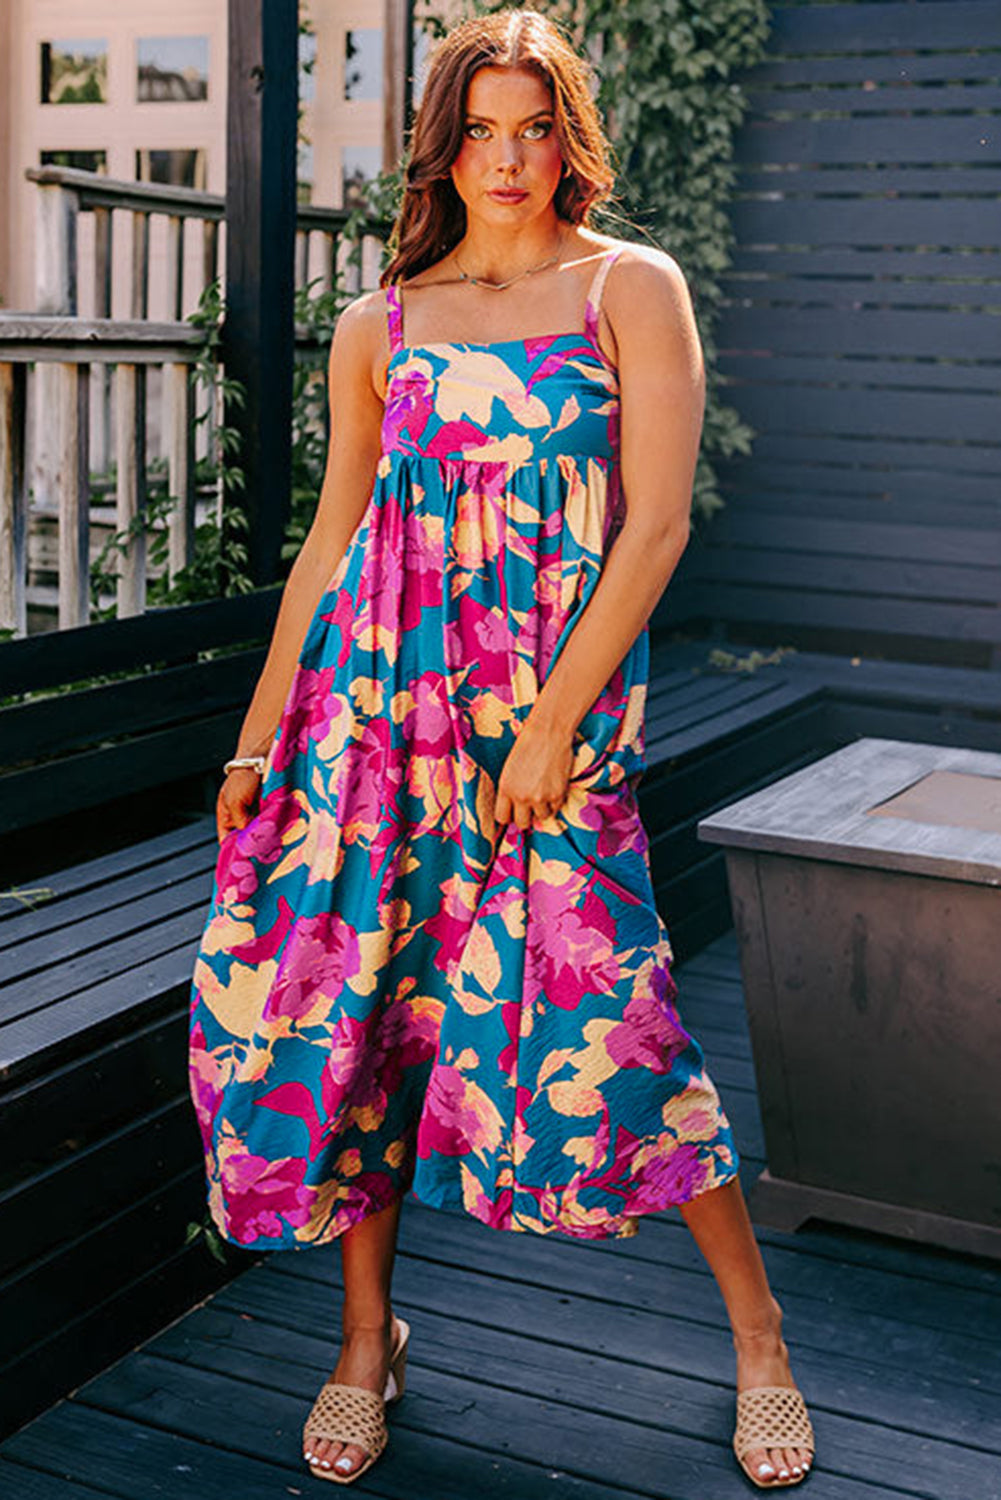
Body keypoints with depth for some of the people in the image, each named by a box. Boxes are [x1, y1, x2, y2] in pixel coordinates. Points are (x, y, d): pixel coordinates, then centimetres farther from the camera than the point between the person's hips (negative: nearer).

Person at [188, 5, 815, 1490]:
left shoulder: (632, 289, 2)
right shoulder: (378, 326, 11)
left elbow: (656, 523, -6)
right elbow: (331, 539, 14)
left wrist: (554, 722, -12)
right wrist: (259, 734, 10)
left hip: (552, 709, -3)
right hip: (376, 698, 4)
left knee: (599, 1017, -8)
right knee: (353, 997, 3)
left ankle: (758, 1329, 15)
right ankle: (368, 1338, 24)